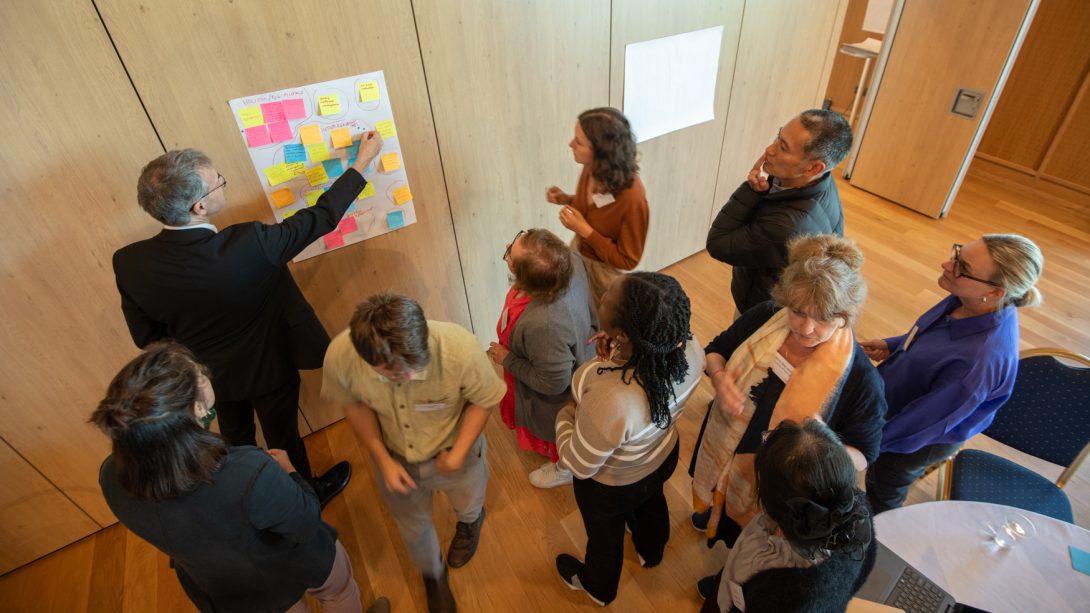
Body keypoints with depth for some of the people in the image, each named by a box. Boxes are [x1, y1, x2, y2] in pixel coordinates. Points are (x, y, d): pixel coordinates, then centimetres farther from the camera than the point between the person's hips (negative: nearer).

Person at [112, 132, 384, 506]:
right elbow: (321, 217, -26)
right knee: (283, 439, 22)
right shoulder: (247, 246, -39)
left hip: (208, 374, 5)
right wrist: (363, 161, -14)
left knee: (237, 438, 31)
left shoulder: (129, 263, -24)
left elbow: (146, 336, -8)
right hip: (267, 367, -4)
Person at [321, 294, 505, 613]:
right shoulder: (340, 356, -34)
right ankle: (433, 574, 64)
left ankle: (470, 520, 72)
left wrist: (459, 453, -23)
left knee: (468, 504, 31)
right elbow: (354, 404, -10)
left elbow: (485, 399, -19)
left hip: (453, 451, -1)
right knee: (413, 527, 29)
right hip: (395, 458, 2)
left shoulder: (460, 348, -41)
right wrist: (383, 460, -14)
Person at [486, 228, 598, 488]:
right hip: (578, 363, 8)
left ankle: (565, 468, 61)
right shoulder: (570, 262, -28)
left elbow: (552, 383, -31)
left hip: (559, 398, -7)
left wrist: (507, 359, -20)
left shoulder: (542, 324, -49)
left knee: (556, 432, 28)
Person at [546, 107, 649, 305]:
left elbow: (627, 260, -24)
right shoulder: (591, 170, -15)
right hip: (578, 253, 6)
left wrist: (585, 230, -31)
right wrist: (566, 200, -12)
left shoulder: (632, 198, -35)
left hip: (604, 269, -6)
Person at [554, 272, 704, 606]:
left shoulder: (609, 400, -48)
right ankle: (651, 552, 72)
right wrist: (616, 359, -14)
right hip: (663, 455, 5)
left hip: (612, 485, -5)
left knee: (605, 534, 29)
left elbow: (579, 464, -27)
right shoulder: (689, 348, -29)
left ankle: (599, 587, 63)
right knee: (651, 503, 38)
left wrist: (566, 415, -11)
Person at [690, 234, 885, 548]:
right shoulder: (763, 318, -21)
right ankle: (711, 516, 72)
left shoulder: (860, 378, -30)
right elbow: (716, 351, -3)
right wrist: (719, 377, -26)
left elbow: (863, 455, -18)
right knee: (719, 501, 36)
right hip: (722, 453, 3)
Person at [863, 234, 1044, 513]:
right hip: (899, 403, 6)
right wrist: (891, 346, -4)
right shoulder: (972, 304, -19)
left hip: (919, 439, -6)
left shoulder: (981, 359, -42)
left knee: (884, 494, 25)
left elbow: (923, 425, -31)